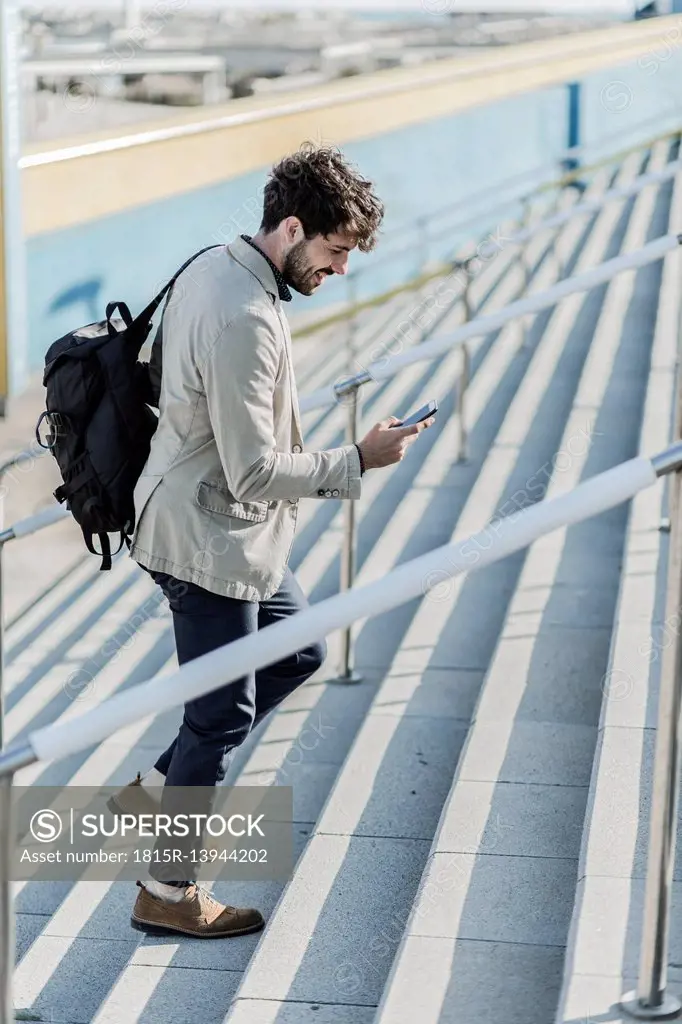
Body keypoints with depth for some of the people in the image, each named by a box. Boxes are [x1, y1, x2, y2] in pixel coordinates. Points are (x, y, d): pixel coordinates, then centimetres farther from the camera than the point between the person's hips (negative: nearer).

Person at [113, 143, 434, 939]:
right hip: (211, 542, -10)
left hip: (211, 523, 10)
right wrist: (358, 461, -17)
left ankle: (158, 791, 28)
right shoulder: (244, 320, -28)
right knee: (223, 714, 3)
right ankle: (167, 891, 19)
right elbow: (255, 470, -27)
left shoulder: (212, 269, 3)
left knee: (297, 654, 22)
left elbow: (165, 376, 16)